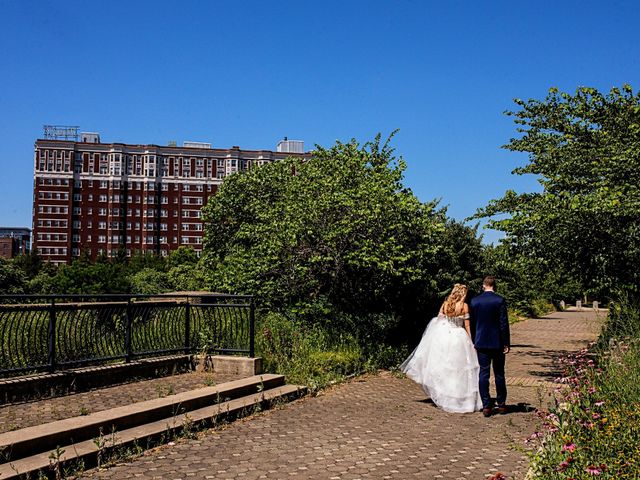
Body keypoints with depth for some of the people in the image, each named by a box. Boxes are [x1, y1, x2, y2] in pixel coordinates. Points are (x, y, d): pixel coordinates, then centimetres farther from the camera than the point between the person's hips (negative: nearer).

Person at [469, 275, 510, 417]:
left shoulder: (474, 301, 0)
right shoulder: (500, 300, -8)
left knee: (483, 374, 4)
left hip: (481, 342, 1)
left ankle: (486, 406, 3)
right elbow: (504, 323, -9)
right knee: (499, 374, 10)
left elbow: (472, 323, 7)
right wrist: (506, 343, -4)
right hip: (497, 342, -1)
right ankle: (501, 404, 19)